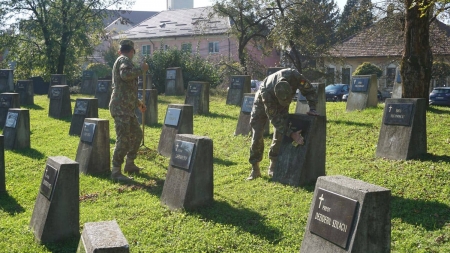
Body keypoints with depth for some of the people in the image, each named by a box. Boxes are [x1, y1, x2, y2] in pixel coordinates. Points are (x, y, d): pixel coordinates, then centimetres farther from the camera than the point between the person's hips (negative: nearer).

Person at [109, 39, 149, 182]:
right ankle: (116, 172, -5)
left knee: (137, 135, 18)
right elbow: (125, 74, -33)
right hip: (121, 108, -11)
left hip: (128, 108, 11)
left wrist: (137, 103, 34)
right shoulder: (124, 60, -8)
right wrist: (141, 69, -19)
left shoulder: (122, 60, 23)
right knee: (123, 140, -10)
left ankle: (130, 165, 28)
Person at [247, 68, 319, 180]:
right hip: (262, 103, -3)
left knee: (280, 133, -10)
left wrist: (312, 109, -32)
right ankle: (255, 169, 3)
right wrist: (291, 134, -45)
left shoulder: (294, 76, -40)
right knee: (257, 134, -9)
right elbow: (274, 119, -38)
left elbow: (310, 91, -21)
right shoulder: (266, 93, -45)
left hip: (281, 106, 3)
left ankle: (273, 167, 2)